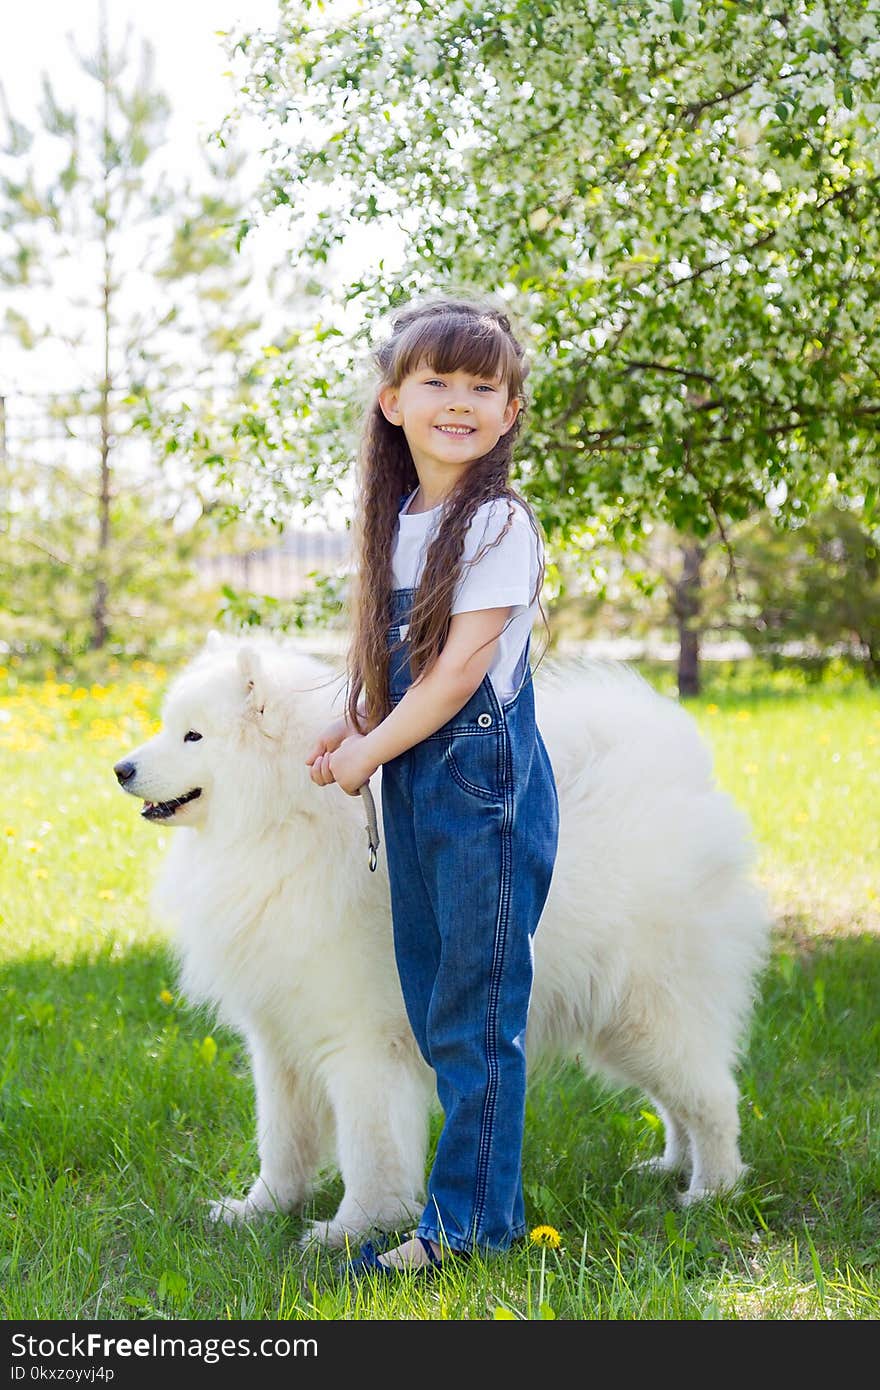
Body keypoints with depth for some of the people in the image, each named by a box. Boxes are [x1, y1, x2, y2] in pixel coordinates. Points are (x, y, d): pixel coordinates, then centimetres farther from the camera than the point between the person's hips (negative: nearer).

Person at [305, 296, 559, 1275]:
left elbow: (457, 673, -17)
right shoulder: (400, 518, 9)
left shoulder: (498, 524, -14)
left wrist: (366, 756, -9)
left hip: (484, 780, -8)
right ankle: (481, 1187, 29)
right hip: (411, 782, 8)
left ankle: (468, 1222, 9)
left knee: (475, 1011, -1)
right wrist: (354, 725, 1)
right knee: (430, 1000, 15)